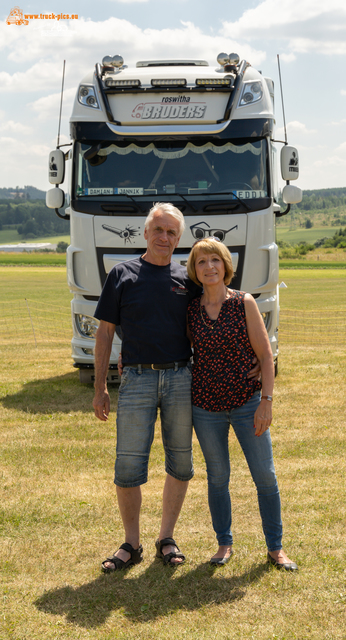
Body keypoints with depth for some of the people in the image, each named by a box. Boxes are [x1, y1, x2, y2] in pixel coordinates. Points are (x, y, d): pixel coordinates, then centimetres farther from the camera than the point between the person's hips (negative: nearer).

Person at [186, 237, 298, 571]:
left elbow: (265, 354, -6)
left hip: (247, 402, -2)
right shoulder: (190, 310, 1)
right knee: (217, 477, 10)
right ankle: (224, 544, 26)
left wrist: (266, 401, -12)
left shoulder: (244, 303, -5)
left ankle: (275, 548, 16)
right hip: (206, 406, 2)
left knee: (265, 476, 1)